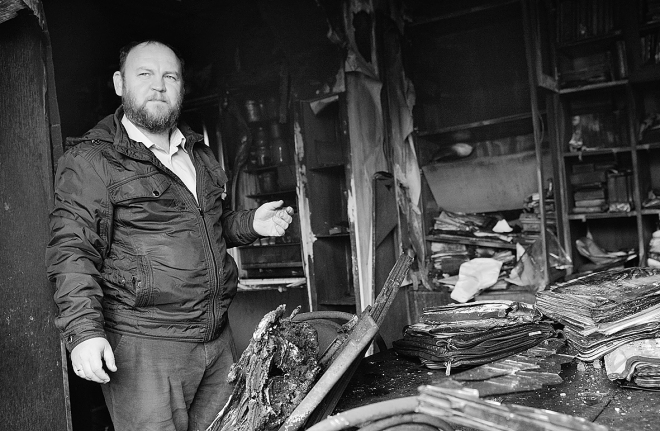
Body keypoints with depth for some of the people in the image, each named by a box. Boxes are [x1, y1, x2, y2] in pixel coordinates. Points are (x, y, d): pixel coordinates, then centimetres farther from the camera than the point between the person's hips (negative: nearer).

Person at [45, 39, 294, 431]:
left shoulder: (200, 154, 17)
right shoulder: (90, 160, -5)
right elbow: (73, 249, -12)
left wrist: (249, 224, 9)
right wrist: (84, 329, -23)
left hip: (218, 339, 7)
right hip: (143, 347, -6)